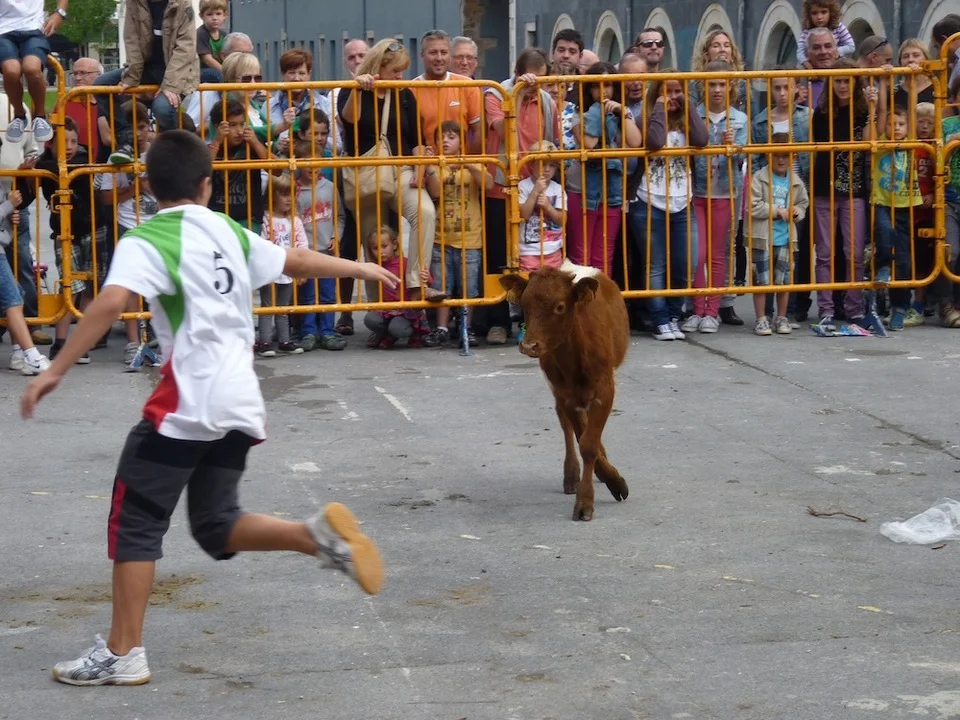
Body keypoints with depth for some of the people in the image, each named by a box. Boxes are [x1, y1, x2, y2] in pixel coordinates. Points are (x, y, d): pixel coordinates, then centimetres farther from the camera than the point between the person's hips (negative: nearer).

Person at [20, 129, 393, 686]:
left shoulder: (147, 241, -6)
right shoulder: (230, 232, 12)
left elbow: (111, 303, -22)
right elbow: (299, 261, 24)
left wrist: (57, 371, -21)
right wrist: (361, 268, 40)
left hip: (188, 404, -6)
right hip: (240, 402, 6)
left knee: (136, 522, 4)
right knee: (218, 525, 17)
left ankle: (123, 655, 3)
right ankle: (320, 534, -4)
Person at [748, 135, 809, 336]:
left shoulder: (795, 181, 7)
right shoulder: (759, 178, -5)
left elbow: (804, 203, 18)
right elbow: (753, 206, -12)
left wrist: (796, 212, -4)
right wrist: (777, 211, -11)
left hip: (786, 239, 3)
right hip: (763, 238, -3)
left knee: (784, 279, 8)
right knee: (762, 279, 1)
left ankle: (781, 318, 20)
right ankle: (761, 319, 9)